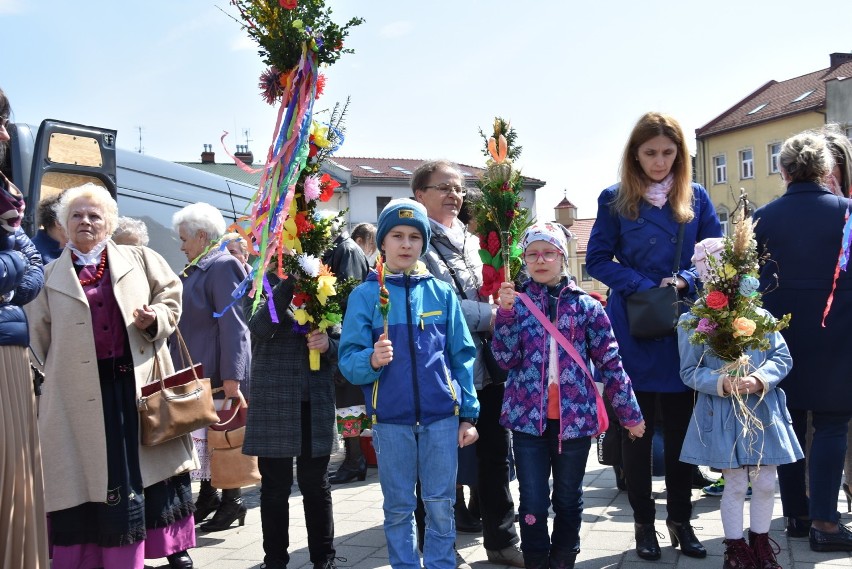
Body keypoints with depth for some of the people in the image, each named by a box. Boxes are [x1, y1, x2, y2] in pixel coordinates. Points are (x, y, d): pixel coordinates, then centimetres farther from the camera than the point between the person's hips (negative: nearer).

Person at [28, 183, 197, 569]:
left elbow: (171, 293, 14)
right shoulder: (50, 277, 10)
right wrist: (41, 384, 4)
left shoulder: (139, 259, 10)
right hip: (83, 391, 0)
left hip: (140, 380, 0)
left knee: (153, 464, 5)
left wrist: (156, 318, -6)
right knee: (91, 473, 2)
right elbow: (39, 338, 10)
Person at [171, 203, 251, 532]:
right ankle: (207, 497, 23)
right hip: (194, 373, 9)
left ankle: (231, 501, 10)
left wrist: (231, 376, -23)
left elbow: (232, 325, -19)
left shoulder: (222, 266, -12)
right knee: (200, 436, 12)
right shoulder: (195, 270, 16)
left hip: (215, 375, -9)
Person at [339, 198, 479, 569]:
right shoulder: (365, 294, 0)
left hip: (442, 415, 1)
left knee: (441, 505, 7)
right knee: (398, 507, 9)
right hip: (391, 418, -1)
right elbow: (348, 360, -5)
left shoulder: (442, 293, 5)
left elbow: (462, 357, 7)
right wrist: (371, 360, -26)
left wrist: (468, 414, 3)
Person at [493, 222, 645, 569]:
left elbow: (609, 362, 3)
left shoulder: (585, 305, 2)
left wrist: (630, 413, 4)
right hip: (528, 417, 0)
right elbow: (506, 359, -7)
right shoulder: (517, 302, 3)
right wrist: (506, 312, -19)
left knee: (568, 500, 12)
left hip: (574, 417, 0)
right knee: (533, 504, 2)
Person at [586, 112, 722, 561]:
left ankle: (680, 518, 21)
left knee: (681, 424, 7)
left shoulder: (696, 198, 6)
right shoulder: (615, 199, 1)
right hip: (634, 327, -2)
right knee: (637, 426, 5)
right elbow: (597, 260, -1)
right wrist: (644, 287, -14)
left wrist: (685, 280, -13)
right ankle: (643, 520, 17)